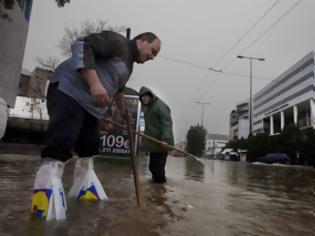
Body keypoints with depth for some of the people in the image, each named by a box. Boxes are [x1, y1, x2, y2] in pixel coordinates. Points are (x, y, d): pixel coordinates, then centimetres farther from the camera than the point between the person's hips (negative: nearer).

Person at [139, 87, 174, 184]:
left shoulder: (160, 105, -10)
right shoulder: (148, 108, 21)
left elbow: (167, 123, -20)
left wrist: (165, 139, -30)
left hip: (161, 144, -9)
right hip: (154, 143, 10)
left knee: (158, 168, -7)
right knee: (152, 166, 14)